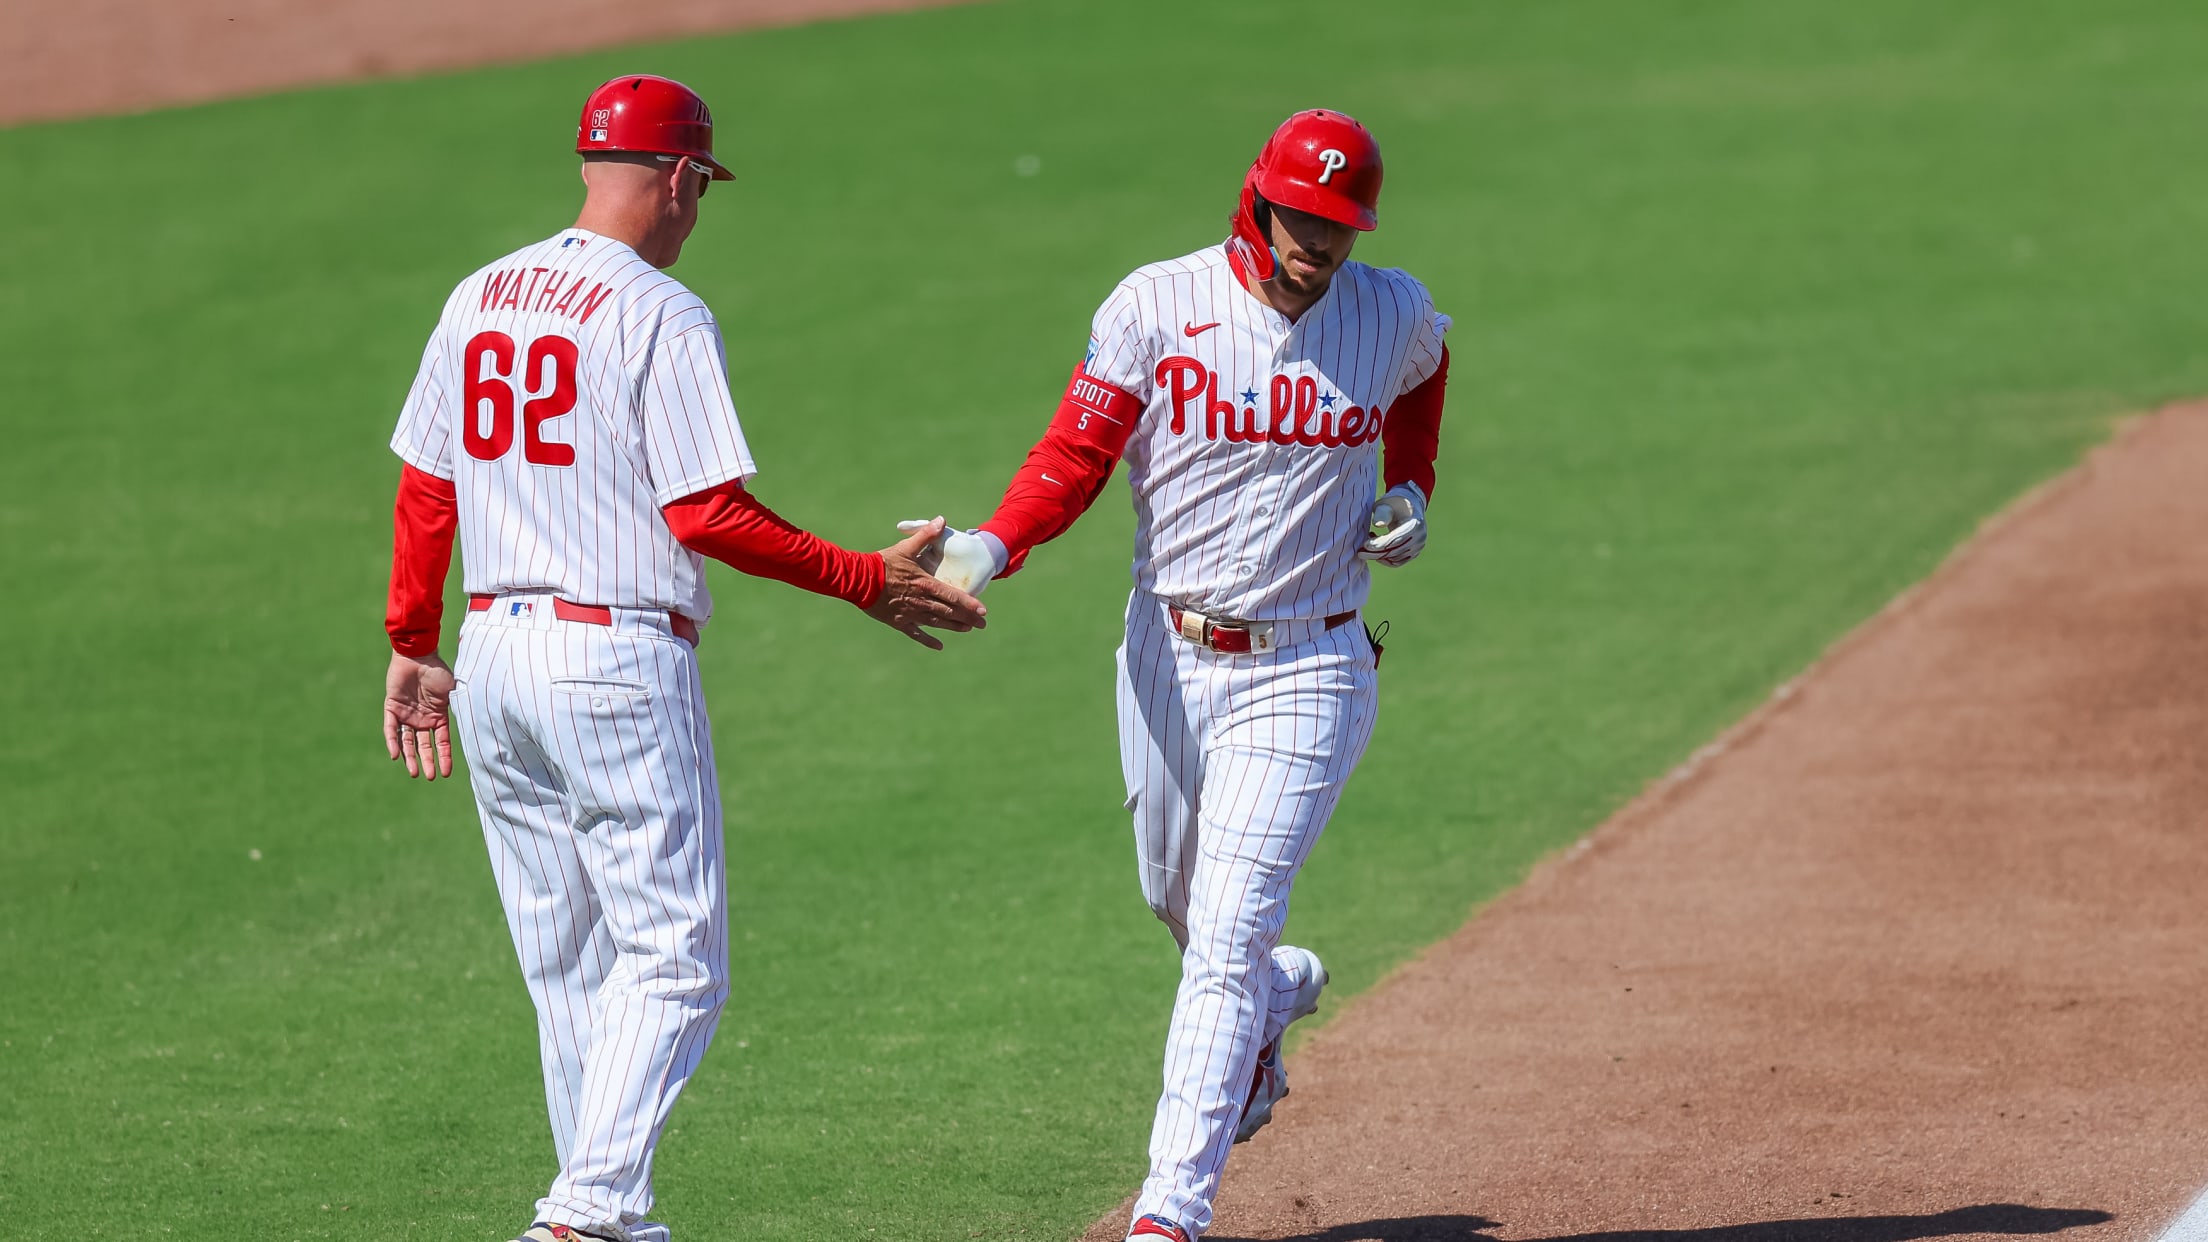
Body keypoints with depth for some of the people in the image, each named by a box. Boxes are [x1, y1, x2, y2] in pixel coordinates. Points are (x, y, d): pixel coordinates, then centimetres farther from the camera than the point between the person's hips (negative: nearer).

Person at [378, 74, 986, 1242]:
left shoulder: (478, 299, 9)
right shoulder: (660, 316, -11)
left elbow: (424, 489, 12)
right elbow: (708, 515, -15)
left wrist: (412, 647, 21)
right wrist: (869, 581, -8)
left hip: (491, 653, 7)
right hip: (619, 662, -7)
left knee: (567, 968, 14)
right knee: (673, 957, -4)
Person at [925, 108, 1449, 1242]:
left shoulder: (1392, 315, -2)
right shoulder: (1159, 306, -9)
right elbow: (1075, 454, -15)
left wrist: (1411, 495, 7)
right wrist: (991, 547, -33)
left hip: (1305, 671, -2)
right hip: (1169, 658, 2)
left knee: (1226, 935, -11)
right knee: (1180, 907, 18)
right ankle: (1276, 994, 54)